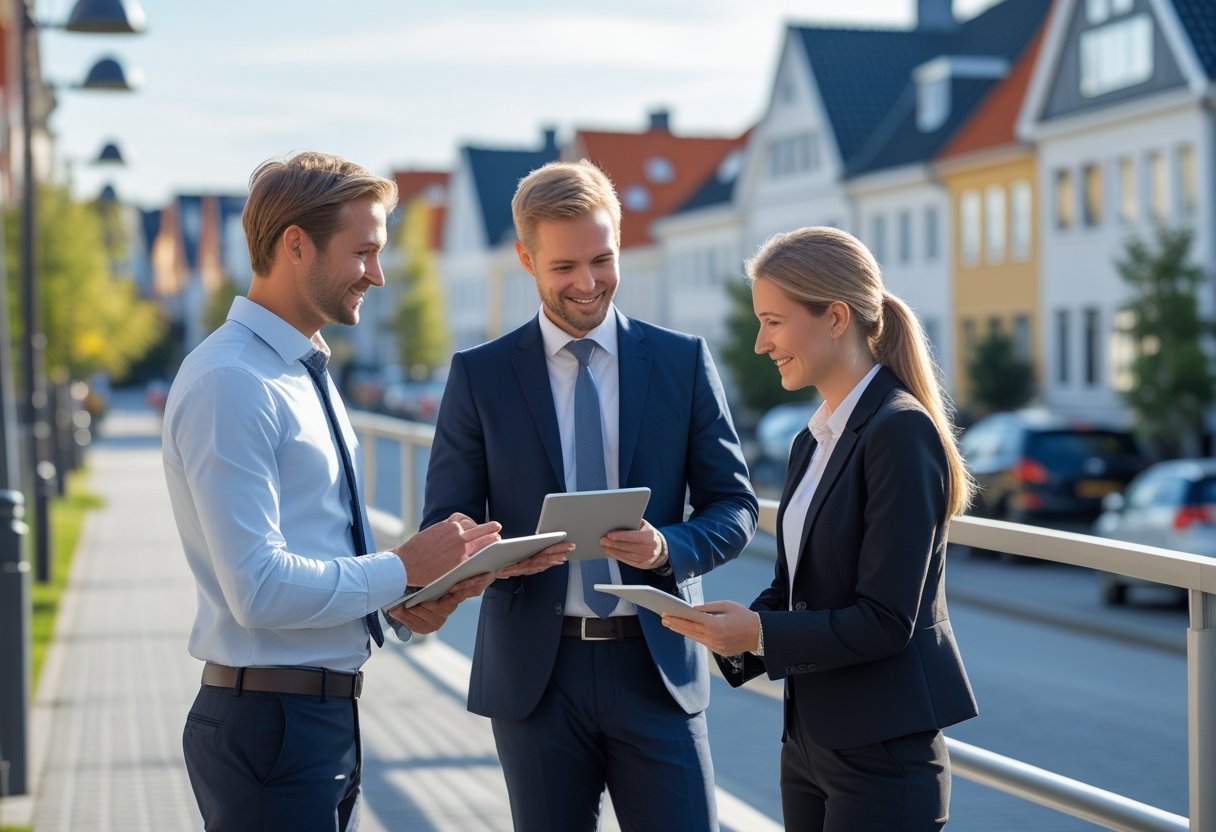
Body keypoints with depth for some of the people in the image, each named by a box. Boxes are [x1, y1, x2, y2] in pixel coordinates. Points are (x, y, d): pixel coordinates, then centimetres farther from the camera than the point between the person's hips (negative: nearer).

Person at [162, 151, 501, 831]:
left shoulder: (309, 373, 13)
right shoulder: (230, 382, -18)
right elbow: (260, 589, -24)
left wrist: (408, 596, 1)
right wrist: (403, 568, -15)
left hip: (328, 717, 9)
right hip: (270, 724, -9)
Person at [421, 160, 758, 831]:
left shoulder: (683, 361, 3)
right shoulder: (479, 375, 2)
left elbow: (734, 506, 5)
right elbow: (444, 527, 3)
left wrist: (668, 547, -17)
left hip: (657, 668, 0)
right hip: (535, 674, 0)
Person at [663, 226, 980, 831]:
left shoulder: (901, 431, -16)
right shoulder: (812, 442, 12)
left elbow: (886, 620, -20)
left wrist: (760, 634, -19)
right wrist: (729, 626, -3)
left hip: (882, 756, -8)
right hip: (808, 741, 8)